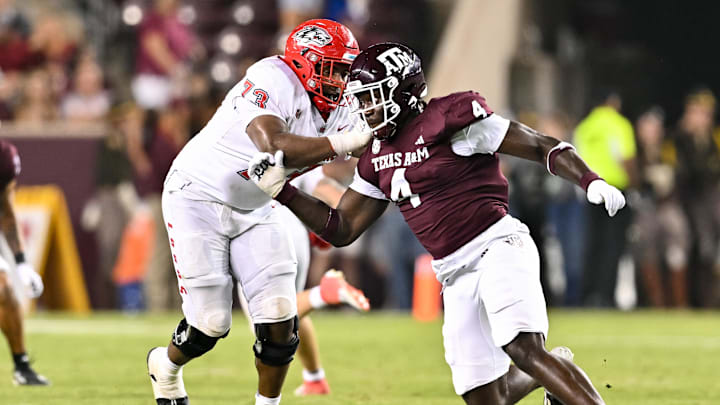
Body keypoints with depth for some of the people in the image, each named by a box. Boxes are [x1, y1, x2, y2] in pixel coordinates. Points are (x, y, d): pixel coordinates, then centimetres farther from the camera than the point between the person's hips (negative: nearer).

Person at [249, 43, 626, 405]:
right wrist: (282, 190, 8)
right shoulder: (378, 157, 13)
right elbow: (341, 229, 18)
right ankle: (558, 371, 31)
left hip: (497, 246, -7)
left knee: (524, 350, -30)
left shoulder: (450, 119, -10)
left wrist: (591, 182, -24)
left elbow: (544, 147, -9)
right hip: (456, 275, 7)